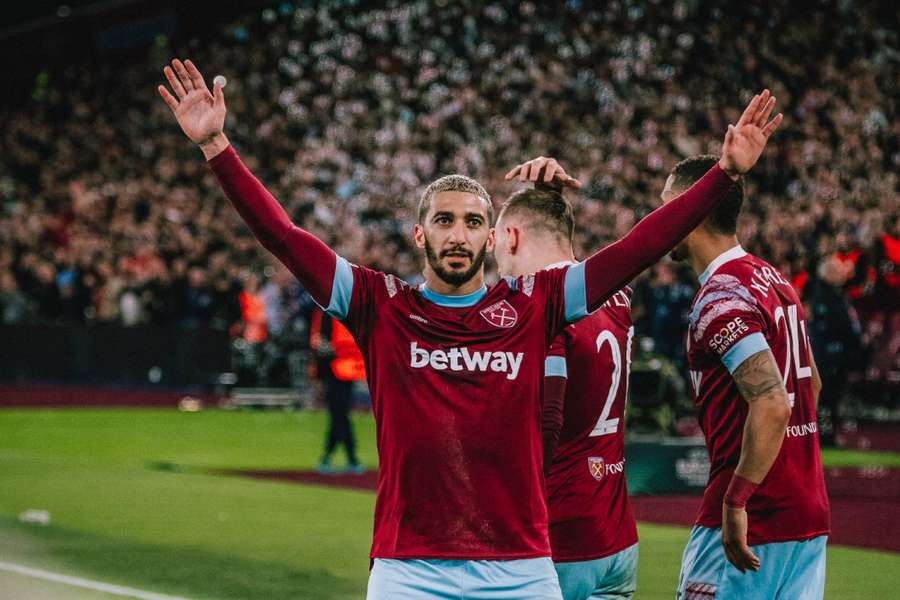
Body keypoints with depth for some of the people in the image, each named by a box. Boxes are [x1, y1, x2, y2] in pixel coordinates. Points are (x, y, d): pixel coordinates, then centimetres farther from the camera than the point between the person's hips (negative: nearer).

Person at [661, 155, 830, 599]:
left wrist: (735, 502, -22)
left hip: (750, 521, -9)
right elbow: (811, 385, 23)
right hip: (808, 513, 9)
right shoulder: (775, 281, 13)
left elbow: (772, 405, -26)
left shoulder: (720, 299, -16)